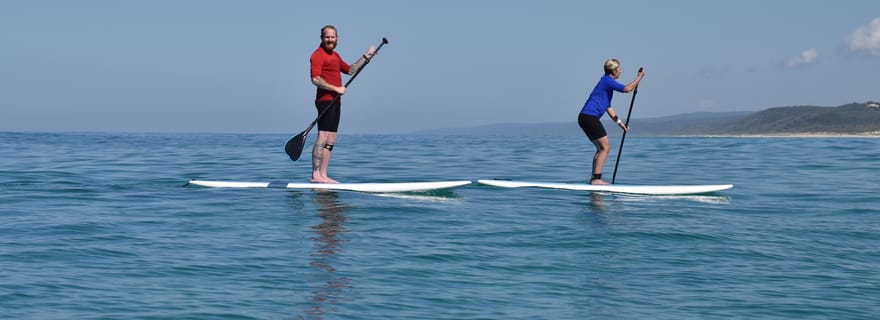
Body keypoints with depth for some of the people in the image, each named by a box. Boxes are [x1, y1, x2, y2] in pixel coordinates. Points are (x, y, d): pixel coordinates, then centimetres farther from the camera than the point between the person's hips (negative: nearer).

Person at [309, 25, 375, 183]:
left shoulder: (335, 55, 22)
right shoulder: (318, 55, -8)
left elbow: (350, 70, 33)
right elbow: (315, 79, -19)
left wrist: (366, 56, 28)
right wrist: (336, 89, -18)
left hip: (335, 102, 10)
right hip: (325, 100, -10)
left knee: (331, 140, 7)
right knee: (322, 138, -14)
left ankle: (323, 175, 8)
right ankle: (315, 175, -16)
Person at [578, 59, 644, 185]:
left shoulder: (607, 82, 23)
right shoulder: (607, 80, -8)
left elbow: (608, 108, 26)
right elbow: (627, 89, -17)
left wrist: (619, 122, 20)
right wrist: (640, 77, -4)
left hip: (585, 118, 10)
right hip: (589, 117, -10)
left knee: (601, 148, 15)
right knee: (605, 147, -9)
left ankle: (594, 178, 15)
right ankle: (596, 178, -12)